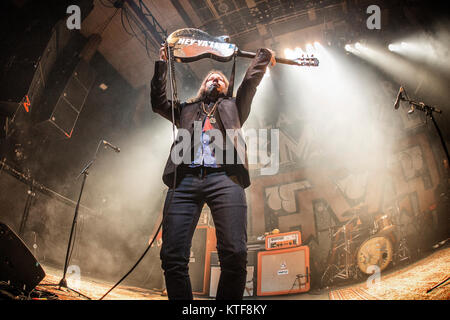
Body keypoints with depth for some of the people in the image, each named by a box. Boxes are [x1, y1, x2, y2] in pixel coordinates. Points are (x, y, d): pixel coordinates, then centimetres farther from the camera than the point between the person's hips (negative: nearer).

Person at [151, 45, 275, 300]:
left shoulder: (233, 107, 34)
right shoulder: (186, 109, 35)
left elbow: (251, 82, 25)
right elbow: (158, 102, 27)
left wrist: (264, 55, 32)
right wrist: (162, 64, 29)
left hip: (224, 179, -1)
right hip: (185, 179, 2)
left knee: (235, 255, -19)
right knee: (173, 257, -13)